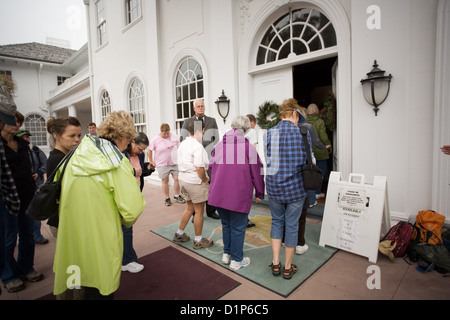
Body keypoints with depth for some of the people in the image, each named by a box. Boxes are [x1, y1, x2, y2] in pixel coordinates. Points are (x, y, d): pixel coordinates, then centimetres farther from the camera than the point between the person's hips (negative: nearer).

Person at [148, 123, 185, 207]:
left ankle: (177, 196, 21)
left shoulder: (175, 137, -1)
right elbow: (150, 151, 1)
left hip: (175, 162, 2)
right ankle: (167, 198, 20)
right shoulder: (155, 140, -7)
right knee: (165, 181, 6)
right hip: (162, 164, -2)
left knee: (177, 179, 2)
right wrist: (152, 161, 1)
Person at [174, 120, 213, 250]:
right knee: (199, 211, 7)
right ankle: (198, 240, 21)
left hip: (183, 179, 9)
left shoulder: (183, 144, 10)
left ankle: (179, 234, 34)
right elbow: (199, 168, -25)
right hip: (195, 181, -9)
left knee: (190, 208, 24)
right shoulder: (197, 146, -18)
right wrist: (205, 180, -11)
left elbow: (181, 164, 13)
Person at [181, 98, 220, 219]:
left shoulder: (212, 121, 12)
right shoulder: (188, 122, 9)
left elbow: (216, 139, 9)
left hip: (209, 158, 1)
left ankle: (211, 211, 19)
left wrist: (212, 154, -1)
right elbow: (183, 139, 6)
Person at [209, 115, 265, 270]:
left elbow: (211, 168, 13)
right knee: (238, 228, 10)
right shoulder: (248, 147, -8)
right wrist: (259, 193, 6)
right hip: (239, 196, -4)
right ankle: (236, 260, 24)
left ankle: (226, 254, 34)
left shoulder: (218, 146, 4)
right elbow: (256, 172, -5)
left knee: (226, 224, 21)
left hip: (218, 194, 5)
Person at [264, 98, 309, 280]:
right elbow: (308, 161, -2)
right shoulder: (303, 133, -9)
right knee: (291, 226, 12)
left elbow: (267, 159, 1)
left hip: (274, 187, 2)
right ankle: (287, 267, 28)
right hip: (295, 188, -2)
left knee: (277, 222, 21)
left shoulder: (268, 134, -3)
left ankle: (275, 263, 26)